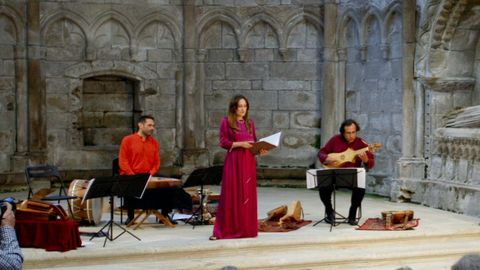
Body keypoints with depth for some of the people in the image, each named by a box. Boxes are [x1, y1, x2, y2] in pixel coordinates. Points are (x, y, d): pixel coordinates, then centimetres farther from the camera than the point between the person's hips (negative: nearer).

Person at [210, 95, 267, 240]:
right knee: (231, 195, -5)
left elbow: (254, 142, 15)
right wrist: (240, 144, -17)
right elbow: (223, 142, -6)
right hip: (233, 161, -5)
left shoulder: (250, 122, 13)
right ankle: (222, 230, -1)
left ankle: (246, 228, 13)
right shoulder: (226, 121, -1)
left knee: (248, 195, 6)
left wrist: (260, 149, -5)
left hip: (249, 162, 5)